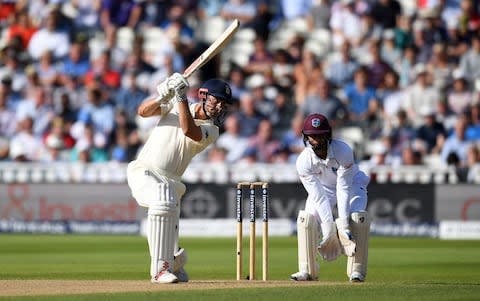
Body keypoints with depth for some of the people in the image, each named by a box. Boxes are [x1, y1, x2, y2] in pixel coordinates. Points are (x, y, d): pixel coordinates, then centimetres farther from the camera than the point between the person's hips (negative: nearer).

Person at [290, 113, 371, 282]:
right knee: (306, 218, -19)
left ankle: (356, 270, -20)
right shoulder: (304, 161, -27)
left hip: (351, 183, -2)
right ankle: (308, 270, -10)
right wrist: (328, 227, -35)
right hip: (323, 188, 2)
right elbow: (318, 196, -28)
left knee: (358, 217, -26)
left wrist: (343, 223, -36)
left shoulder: (343, 151, -33)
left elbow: (344, 188, -31)